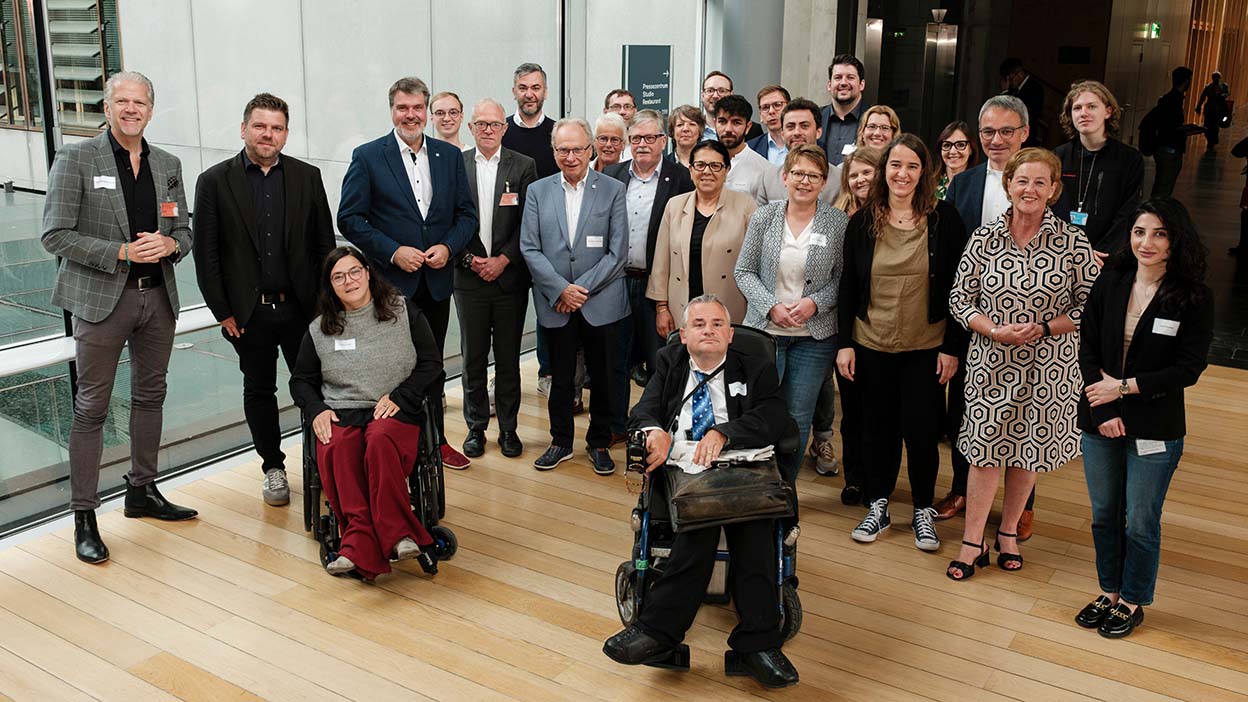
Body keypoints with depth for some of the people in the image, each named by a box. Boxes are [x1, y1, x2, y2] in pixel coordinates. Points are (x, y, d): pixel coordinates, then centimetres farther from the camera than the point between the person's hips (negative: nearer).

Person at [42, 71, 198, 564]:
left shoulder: (167, 165, 8)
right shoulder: (76, 159, -6)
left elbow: (184, 230, 13)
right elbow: (55, 236, -11)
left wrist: (169, 244, -10)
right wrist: (122, 252, -19)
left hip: (158, 297, 5)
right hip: (102, 299, -5)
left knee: (150, 396, 15)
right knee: (91, 407, 0)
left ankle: (142, 492, 31)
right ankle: (84, 517, 8)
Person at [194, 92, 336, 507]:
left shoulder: (307, 177, 3)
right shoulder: (215, 182, -2)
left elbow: (324, 244, 5)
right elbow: (206, 254, -2)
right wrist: (222, 312, -5)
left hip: (301, 307, 1)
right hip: (248, 313, 0)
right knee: (259, 391, 11)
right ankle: (273, 468, 26)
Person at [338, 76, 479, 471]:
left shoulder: (450, 156, 7)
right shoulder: (367, 157, -4)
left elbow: (467, 214, 8)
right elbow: (349, 218, -7)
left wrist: (448, 247, -10)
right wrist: (394, 252, -16)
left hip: (437, 281, 4)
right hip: (391, 284, -3)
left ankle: (436, 441, 27)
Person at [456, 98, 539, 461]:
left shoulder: (524, 166, 2)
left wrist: (502, 260, -10)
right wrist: (469, 259, -9)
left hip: (509, 277, 0)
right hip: (469, 277, 1)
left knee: (508, 358, 7)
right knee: (472, 358, 8)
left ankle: (508, 428, 18)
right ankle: (475, 427, 20)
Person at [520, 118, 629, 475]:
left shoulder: (613, 190, 0)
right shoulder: (538, 191, 5)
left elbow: (618, 251, -5)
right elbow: (529, 248, 0)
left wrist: (583, 289, -11)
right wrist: (560, 289, -11)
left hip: (600, 302, -1)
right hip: (555, 302, 1)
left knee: (603, 376, 8)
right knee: (560, 377, 11)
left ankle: (599, 442, 24)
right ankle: (561, 441, 26)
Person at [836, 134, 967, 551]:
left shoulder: (943, 220, -4)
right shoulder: (863, 221, 1)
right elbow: (848, 285, 5)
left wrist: (952, 348, -6)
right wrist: (844, 343, 0)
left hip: (926, 348, -2)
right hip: (871, 345, 2)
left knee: (922, 430, 2)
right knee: (877, 427, 11)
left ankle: (923, 510, 22)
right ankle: (877, 506, 27)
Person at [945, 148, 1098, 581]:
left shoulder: (1073, 243, -6)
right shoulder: (984, 239, -3)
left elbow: (1089, 305, -3)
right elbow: (959, 299, 0)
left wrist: (1044, 328, -17)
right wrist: (996, 331, -16)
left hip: (1049, 369, 0)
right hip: (991, 364, 0)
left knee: (1029, 450, 13)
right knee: (984, 450, 3)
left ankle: (1008, 531, 33)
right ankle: (972, 544, 14)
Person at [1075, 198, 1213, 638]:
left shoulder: (1194, 297, -11)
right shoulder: (1111, 281, -2)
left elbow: (1188, 369, -12)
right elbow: (1087, 346, -1)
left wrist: (1124, 387, -14)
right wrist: (1103, 409, -11)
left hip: (1155, 430, -3)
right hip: (1100, 421, 3)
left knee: (1141, 521, 8)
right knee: (1104, 515, 16)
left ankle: (1132, 602, 29)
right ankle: (1109, 593, 35)